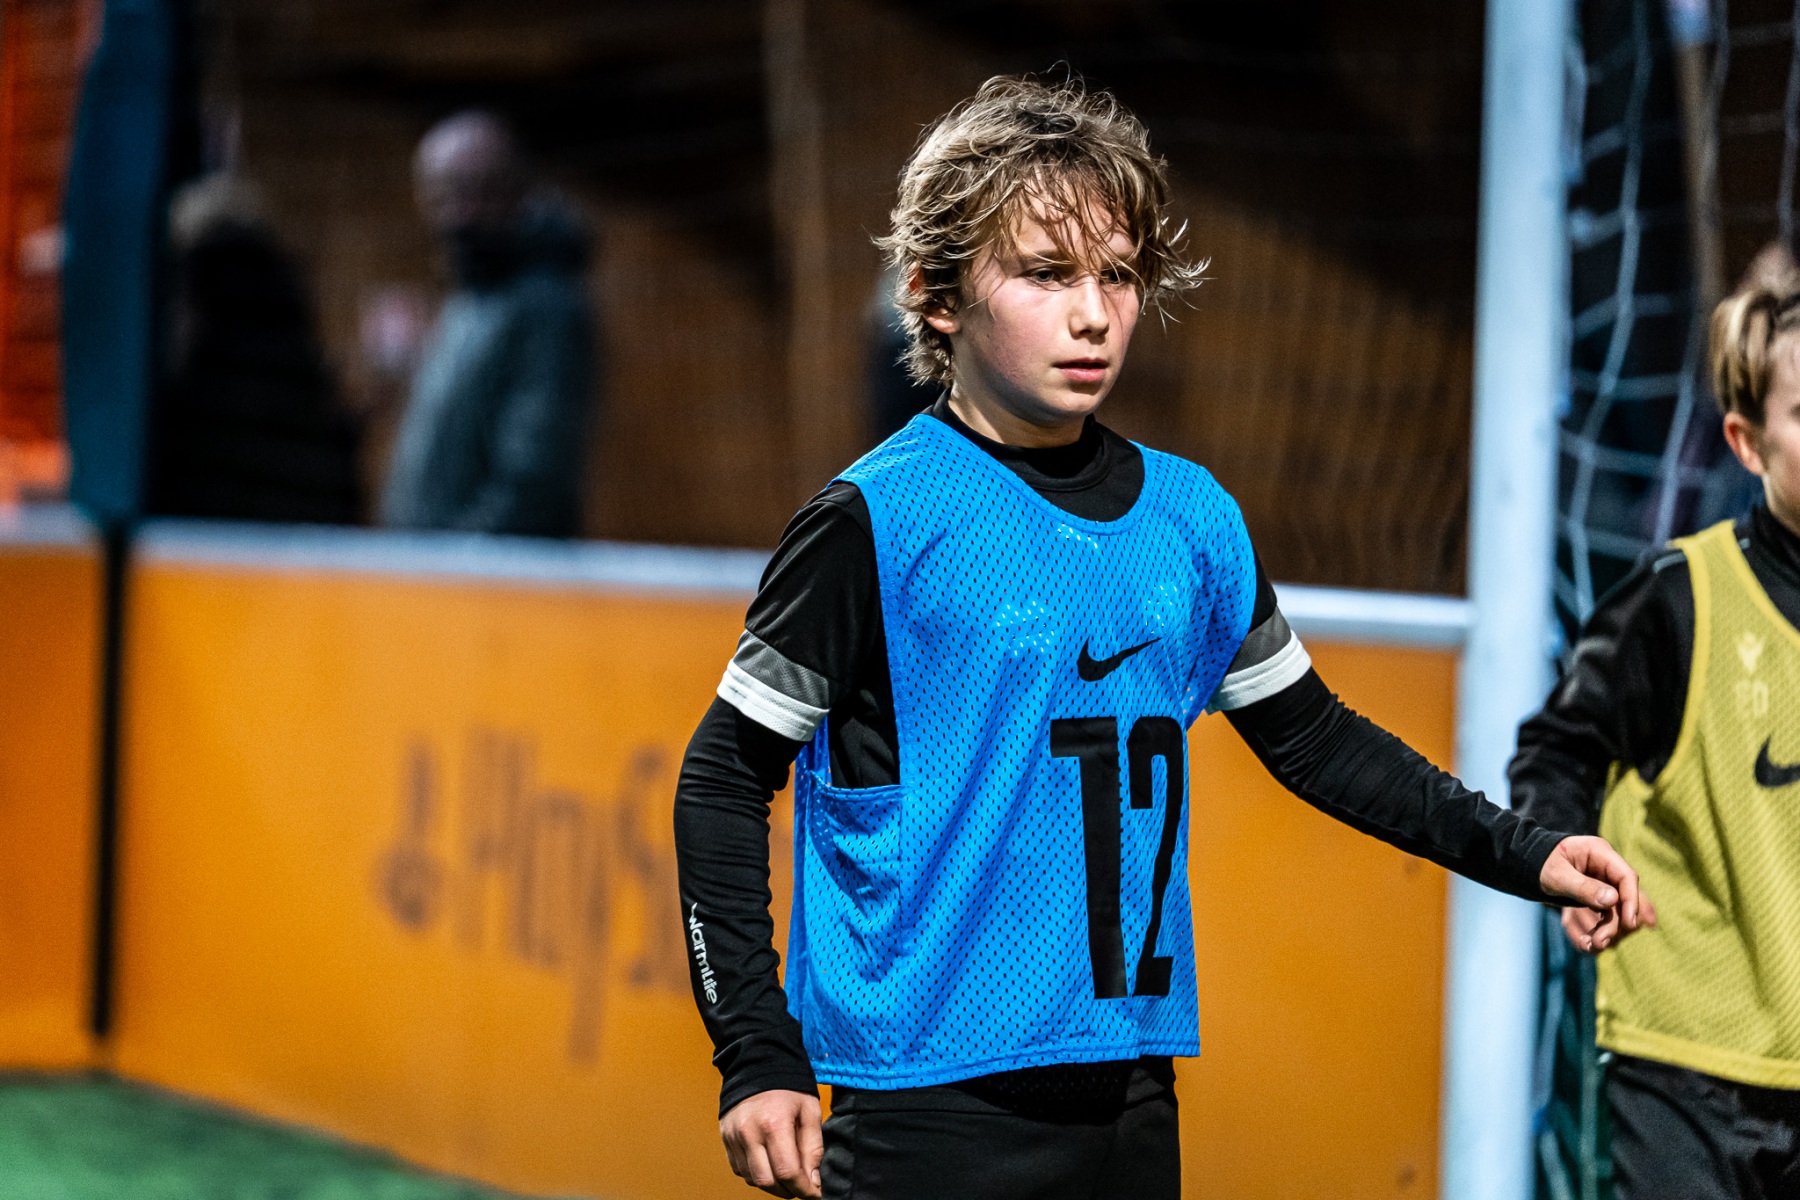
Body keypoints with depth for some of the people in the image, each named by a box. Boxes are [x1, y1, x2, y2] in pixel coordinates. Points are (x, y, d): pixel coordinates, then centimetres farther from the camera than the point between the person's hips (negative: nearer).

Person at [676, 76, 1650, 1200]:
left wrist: (1520, 852, 12)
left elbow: (1312, 737, 20)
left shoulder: (1192, 519, 8)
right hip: (930, 1103, -5)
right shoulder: (876, 521, -8)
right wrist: (760, 1058, -11)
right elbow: (725, 782, -5)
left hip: (1130, 1098, 5)